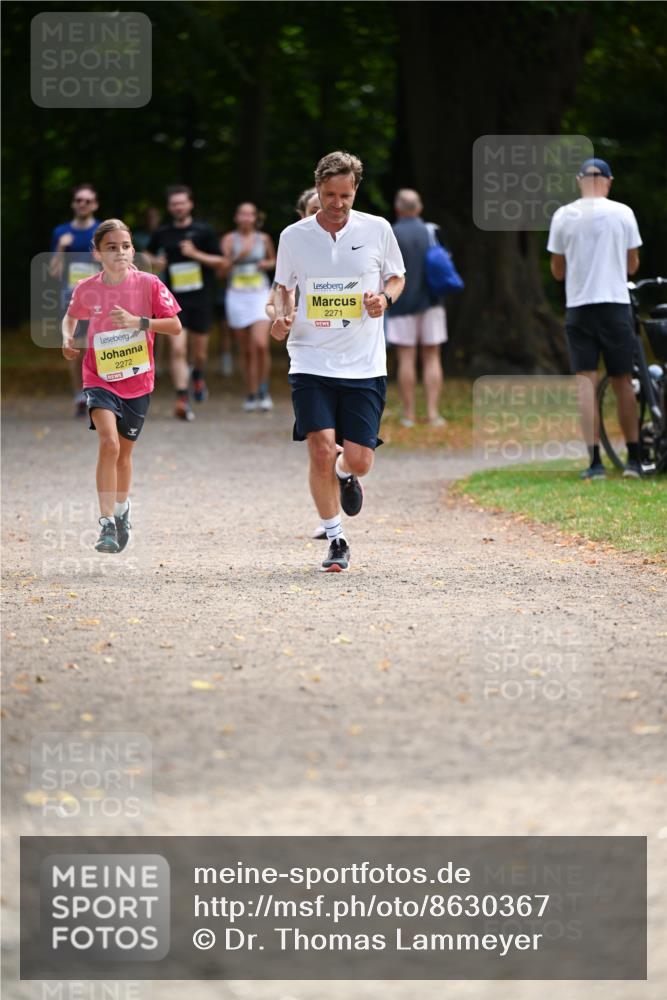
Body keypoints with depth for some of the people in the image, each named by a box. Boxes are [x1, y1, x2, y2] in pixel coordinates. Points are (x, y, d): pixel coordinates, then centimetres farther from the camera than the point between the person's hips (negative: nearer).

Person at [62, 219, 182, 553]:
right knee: (109, 442, -22)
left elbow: (175, 327, -10)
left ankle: (122, 510, 41)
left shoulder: (148, 284, -9)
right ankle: (107, 524, -22)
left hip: (137, 380, 1)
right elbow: (71, 316, 16)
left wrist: (139, 322, -23)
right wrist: (67, 338, -4)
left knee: (124, 451, 14)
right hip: (100, 378, -1)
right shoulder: (86, 289, -5)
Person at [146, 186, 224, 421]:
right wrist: (155, 262, 1)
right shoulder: (162, 233, 5)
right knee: (178, 350, -15)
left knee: (199, 352, 11)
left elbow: (220, 263, 0)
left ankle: (198, 377, 45)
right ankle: (182, 399, -18)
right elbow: (148, 254, 23)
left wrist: (196, 254, -13)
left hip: (201, 298, 0)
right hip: (176, 300, 0)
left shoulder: (203, 231, 0)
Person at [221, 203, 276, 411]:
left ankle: (263, 391, 0)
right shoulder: (229, 240, -1)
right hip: (237, 296, 0)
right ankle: (251, 395, 15)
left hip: (260, 295, 0)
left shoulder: (263, 239, 6)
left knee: (260, 344, -16)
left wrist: (267, 264, 1)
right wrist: (239, 256, -21)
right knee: (245, 349, 4)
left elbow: (273, 260, 22)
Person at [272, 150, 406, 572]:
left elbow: (397, 277, 15)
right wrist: (281, 315, -4)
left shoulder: (377, 230, 2)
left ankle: (346, 475, 37)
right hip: (311, 361, 0)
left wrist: (384, 297, -7)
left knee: (359, 459, -3)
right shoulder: (294, 236, 3)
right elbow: (283, 286, 16)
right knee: (321, 450, -13)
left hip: (364, 364, 1)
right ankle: (336, 541, 3)